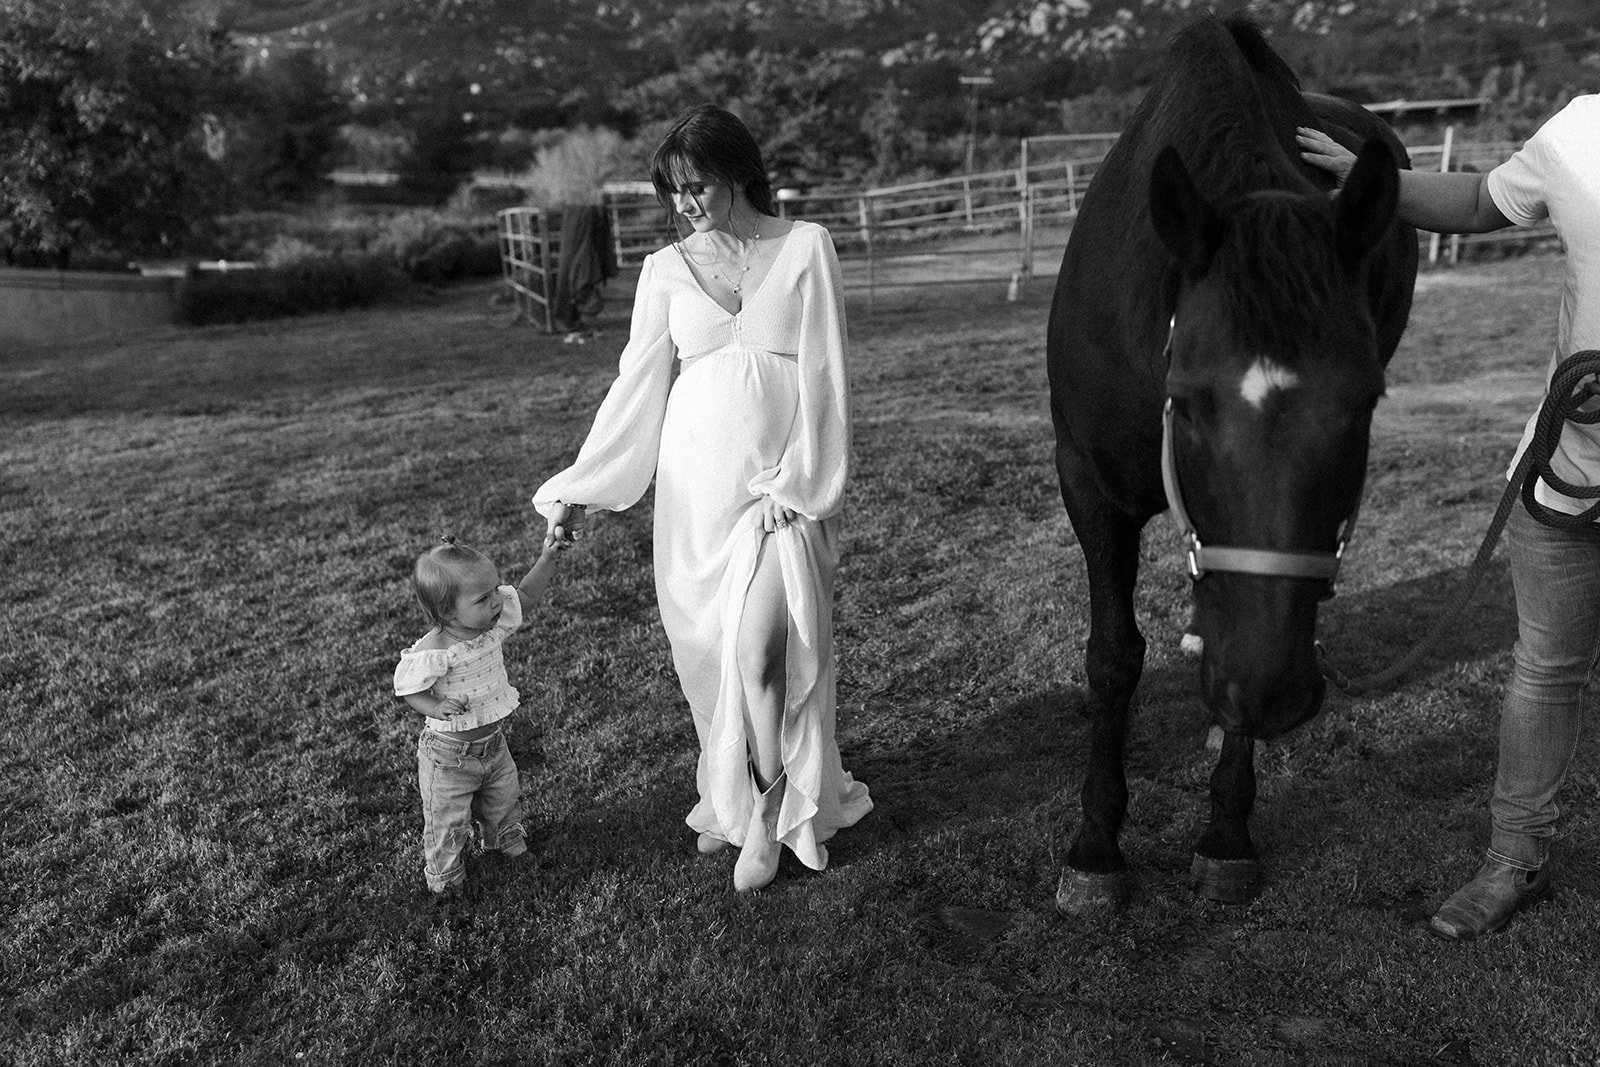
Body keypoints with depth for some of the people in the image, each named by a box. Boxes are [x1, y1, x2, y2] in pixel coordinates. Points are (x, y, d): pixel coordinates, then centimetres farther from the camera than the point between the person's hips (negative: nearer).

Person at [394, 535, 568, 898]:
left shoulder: (493, 622, -13)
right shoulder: (432, 653, -31)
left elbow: (526, 595, -1)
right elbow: (410, 692, -20)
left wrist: (548, 558, -13)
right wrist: (437, 708, -38)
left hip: (492, 742, 7)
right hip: (448, 754, -7)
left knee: (503, 797, 28)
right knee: (447, 821, 10)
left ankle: (504, 841, 57)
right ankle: (443, 876, 37)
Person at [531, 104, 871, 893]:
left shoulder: (804, 247, 0)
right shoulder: (666, 268, 7)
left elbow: (821, 376, -3)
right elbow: (636, 385, 8)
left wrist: (796, 485, -10)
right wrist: (579, 491, 5)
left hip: (780, 480, -3)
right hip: (695, 479, 3)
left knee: (759, 646, -11)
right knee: (707, 647, 8)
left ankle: (770, 812, 9)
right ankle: (729, 796, 27)